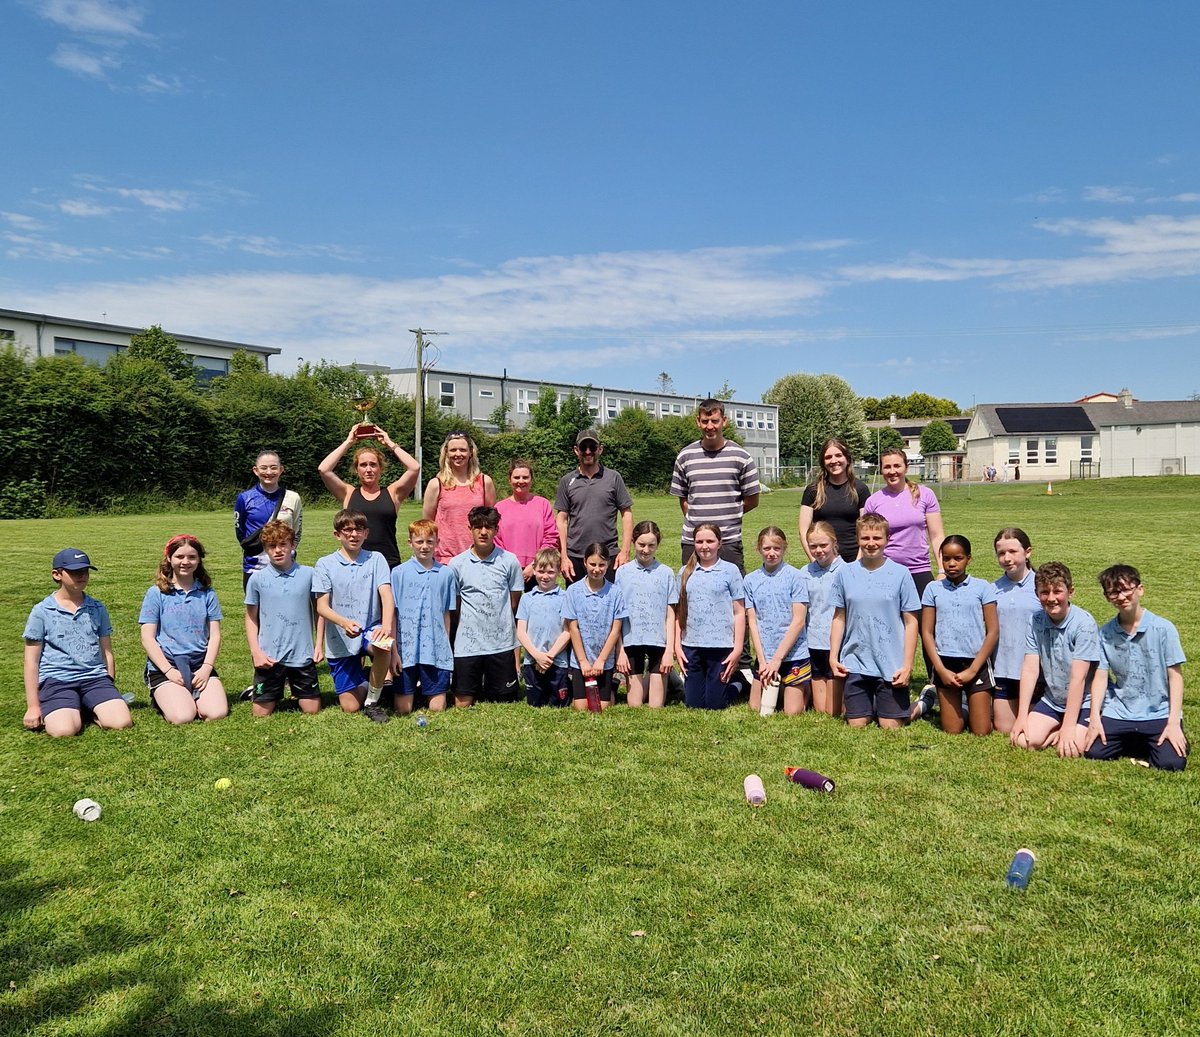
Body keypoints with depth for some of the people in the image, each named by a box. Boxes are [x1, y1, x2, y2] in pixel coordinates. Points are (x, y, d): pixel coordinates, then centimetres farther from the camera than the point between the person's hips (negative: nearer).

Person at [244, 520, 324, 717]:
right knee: (261, 712, 5)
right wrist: (256, 651, -4)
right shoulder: (257, 579, -2)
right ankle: (276, 696, 37)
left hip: (302, 655, 0)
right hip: (269, 657, 0)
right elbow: (251, 618, 5)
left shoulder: (308, 574, -1)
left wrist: (319, 644, 2)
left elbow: (318, 610, 8)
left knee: (312, 709, 5)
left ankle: (296, 692, 36)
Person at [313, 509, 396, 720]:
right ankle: (362, 683, 36)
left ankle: (372, 701, -13)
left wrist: (387, 626, -32)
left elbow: (386, 595, -12)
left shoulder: (376, 559, -1)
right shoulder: (325, 564, -1)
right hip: (340, 640, 1)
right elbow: (322, 606, -8)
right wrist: (344, 623, -29)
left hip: (370, 629, 0)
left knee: (382, 646, -38)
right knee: (350, 706, -1)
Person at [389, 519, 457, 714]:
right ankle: (413, 688, 31)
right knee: (403, 709, 3)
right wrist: (393, 651, -3)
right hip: (406, 649, -1)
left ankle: (425, 688, 31)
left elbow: (446, 614, 11)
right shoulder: (399, 573, -1)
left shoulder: (446, 573, 5)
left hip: (437, 651, 1)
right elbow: (392, 614, 0)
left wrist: (446, 647, 9)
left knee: (437, 708, 3)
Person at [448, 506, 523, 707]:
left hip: (501, 643, 0)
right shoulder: (457, 564, 0)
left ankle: (486, 691, 35)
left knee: (504, 701, 7)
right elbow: (453, 605, 7)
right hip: (468, 643, 0)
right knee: (463, 703, 4)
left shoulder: (509, 561, -1)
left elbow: (514, 602, 6)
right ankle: (475, 688, 32)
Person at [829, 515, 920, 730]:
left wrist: (907, 665, -6)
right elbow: (839, 618, 8)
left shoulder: (901, 574, -4)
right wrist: (833, 656, 3)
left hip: (892, 666, -2)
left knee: (891, 726, 3)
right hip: (855, 664, 2)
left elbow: (911, 622, -2)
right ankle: (872, 708, 34)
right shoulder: (845, 573, 2)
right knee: (857, 725, 6)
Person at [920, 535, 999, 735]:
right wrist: (941, 669, -7)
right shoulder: (933, 589, 3)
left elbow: (993, 632, -3)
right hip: (945, 665, 1)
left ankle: (971, 706, 26)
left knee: (981, 732, 0)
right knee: (951, 732, 3)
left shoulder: (983, 588, -1)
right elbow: (927, 632, 3)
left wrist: (972, 670, -8)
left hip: (976, 664, -1)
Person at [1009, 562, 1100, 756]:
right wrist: (1022, 716, -11)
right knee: (1023, 740, -12)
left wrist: (1068, 726, -23)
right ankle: (1058, 731, 13)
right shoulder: (1036, 621, -5)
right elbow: (1030, 670, -7)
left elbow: (1078, 678, -22)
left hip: (1084, 702, -4)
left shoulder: (1084, 623, -20)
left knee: (1070, 750, -22)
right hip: (1052, 700, 4)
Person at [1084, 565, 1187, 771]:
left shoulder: (1163, 628, -7)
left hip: (1159, 714, -2)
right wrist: (1095, 719, -9)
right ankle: (1135, 743, 16)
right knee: (1093, 752, -14)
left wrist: (1173, 723, -11)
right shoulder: (1105, 633, 0)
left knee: (1171, 763, -21)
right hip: (1118, 714, 2)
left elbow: (1175, 677, -5)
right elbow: (1101, 677, 1)